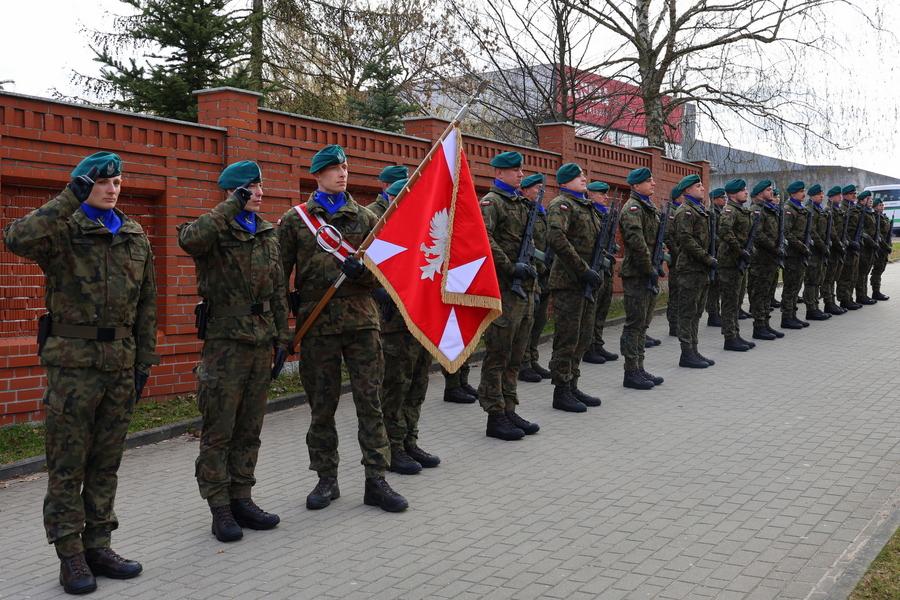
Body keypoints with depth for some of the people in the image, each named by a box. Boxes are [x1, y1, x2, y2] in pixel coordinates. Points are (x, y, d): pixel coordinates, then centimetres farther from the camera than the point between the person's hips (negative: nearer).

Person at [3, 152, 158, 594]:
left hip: (120, 366, 5)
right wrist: (70, 199, -24)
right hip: (73, 363, -5)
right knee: (67, 466, 1)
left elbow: (146, 304, 15)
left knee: (106, 462, 12)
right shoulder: (62, 231, -3)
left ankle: (98, 545, 23)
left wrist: (144, 360, 11)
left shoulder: (136, 238, 13)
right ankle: (71, 557, 11)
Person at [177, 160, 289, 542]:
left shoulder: (268, 234, 15)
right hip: (225, 342, -6)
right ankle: (220, 508, 8)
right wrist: (231, 207, -23)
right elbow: (189, 239, -31)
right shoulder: (215, 230, -4)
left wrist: (282, 338, 13)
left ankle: (241, 499, 21)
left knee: (249, 430, 11)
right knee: (219, 431, 0)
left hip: (261, 343, 6)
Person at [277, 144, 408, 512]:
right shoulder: (295, 219, 6)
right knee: (322, 406, 7)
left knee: (370, 401, -1)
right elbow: (281, 273, 9)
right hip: (317, 324, 0)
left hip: (361, 320, 1)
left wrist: (361, 271, -13)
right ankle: (326, 480, 21)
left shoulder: (365, 217, 10)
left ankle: (376, 481, 7)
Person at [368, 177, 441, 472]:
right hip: (394, 317, -8)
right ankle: (392, 449, 7)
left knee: (417, 384, 12)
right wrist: (381, 292, -24)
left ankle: (409, 442, 23)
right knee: (395, 384, -3)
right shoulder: (372, 217, -4)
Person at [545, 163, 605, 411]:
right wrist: (584, 270, -25)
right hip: (569, 282, -9)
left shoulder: (587, 205, 19)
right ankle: (561, 393, 4)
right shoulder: (561, 205, -10)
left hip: (587, 282, 9)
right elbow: (557, 239, -25)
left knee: (583, 338, 14)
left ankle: (572, 387, 24)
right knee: (567, 339, -4)